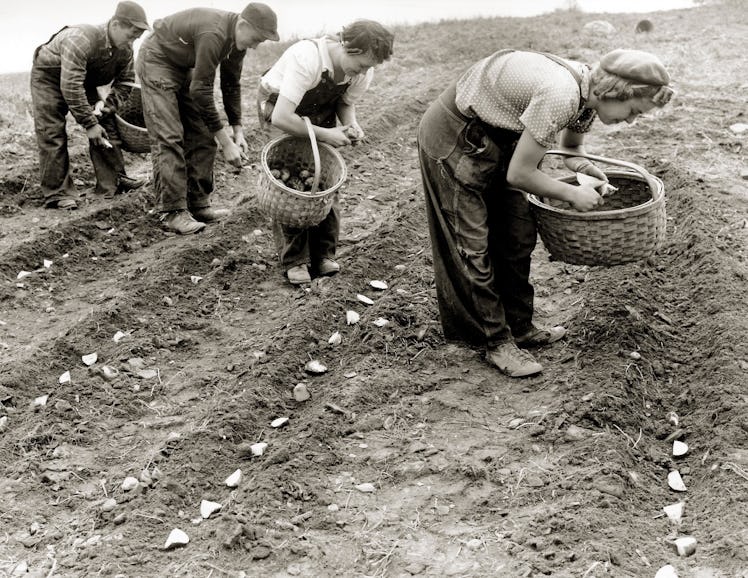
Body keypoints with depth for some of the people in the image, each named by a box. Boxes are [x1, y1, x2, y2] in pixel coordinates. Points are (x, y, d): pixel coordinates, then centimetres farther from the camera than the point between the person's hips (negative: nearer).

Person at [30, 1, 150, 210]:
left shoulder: (126, 50, -17)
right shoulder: (81, 40, -39)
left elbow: (124, 83, -5)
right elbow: (71, 87, -41)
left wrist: (107, 105, -22)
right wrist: (89, 124, -37)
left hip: (82, 80, 6)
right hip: (48, 75, -6)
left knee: (105, 125, -4)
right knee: (52, 135, -11)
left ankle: (114, 181, 2)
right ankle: (57, 194, -8)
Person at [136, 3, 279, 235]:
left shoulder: (237, 38, -8)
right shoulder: (214, 34, -35)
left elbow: (231, 84, 3)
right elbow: (201, 90, -34)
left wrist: (237, 130, -4)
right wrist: (225, 142, -30)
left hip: (184, 67, 9)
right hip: (156, 60, -9)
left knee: (202, 136, 2)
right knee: (169, 138, -15)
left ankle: (198, 204, 7)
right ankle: (173, 212, -14)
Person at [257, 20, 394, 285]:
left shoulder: (364, 71, -20)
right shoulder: (307, 59, -40)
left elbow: (346, 102, 0)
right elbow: (281, 118, -40)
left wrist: (351, 125, -22)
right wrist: (324, 135, -37)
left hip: (320, 109, 5)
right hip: (276, 103, -5)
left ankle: (323, 255, 7)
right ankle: (293, 260, -4)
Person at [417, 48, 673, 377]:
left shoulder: (589, 92, -5)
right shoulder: (560, 96, -34)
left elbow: (572, 144, 17)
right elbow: (519, 175, -27)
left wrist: (580, 163, -5)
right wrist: (571, 194, -15)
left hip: (494, 137, 9)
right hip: (454, 138, -9)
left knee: (517, 238, 11)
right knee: (473, 245, -1)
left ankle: (519, 328, 24)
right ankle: (497, 342, 10)